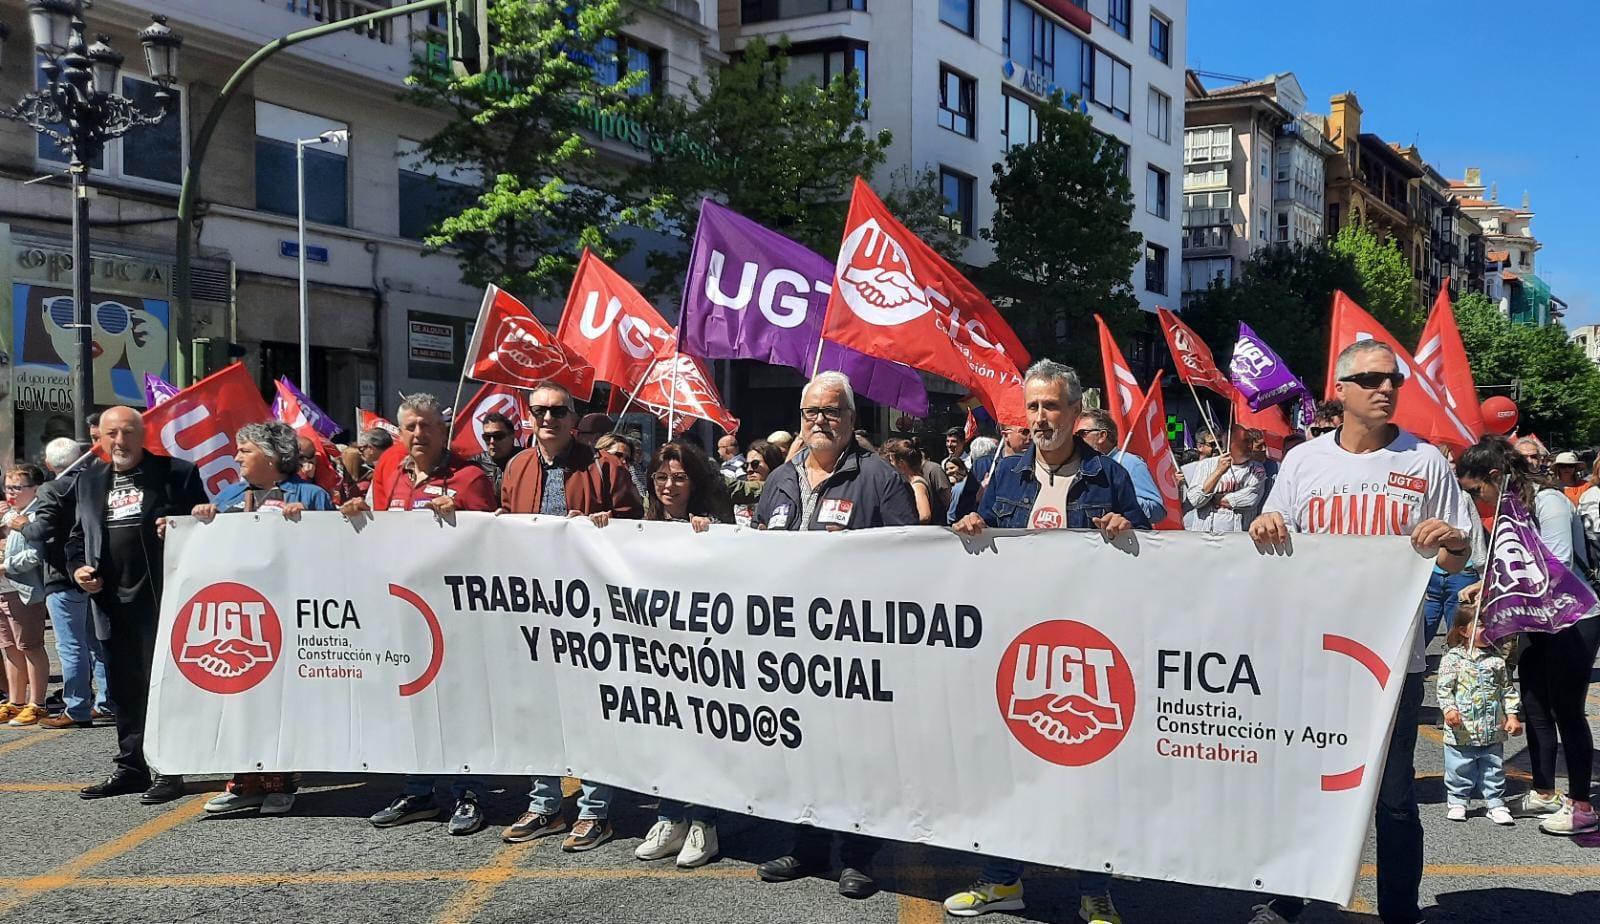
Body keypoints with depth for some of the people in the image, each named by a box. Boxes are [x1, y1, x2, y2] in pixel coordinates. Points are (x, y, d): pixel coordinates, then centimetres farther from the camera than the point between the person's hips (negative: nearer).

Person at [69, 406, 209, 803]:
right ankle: (131, 767, 22)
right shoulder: (89, 481, 14)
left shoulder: (177, 474, -1)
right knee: (124, 689, 12)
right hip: (113, 603, 5)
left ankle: (170, 770, 6)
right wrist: (77, 567, 4)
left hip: (163, 599, -5)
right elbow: (77, 534, 21)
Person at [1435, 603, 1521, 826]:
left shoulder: (1498, 659, 3)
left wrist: (1512, 715, 3)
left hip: (1493, 731, 3)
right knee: (1460, 770, 7)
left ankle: (1495, 803, 22)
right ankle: (1457, 801, 22)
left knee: (1494, 769, 11)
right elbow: (1443, 686, -8)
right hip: (1462, 730, -3)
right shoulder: (1453, 658, -6)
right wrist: (1449, 708, -21)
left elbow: (1508, 689, 9)